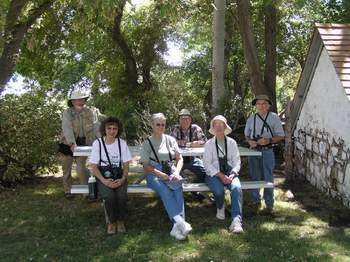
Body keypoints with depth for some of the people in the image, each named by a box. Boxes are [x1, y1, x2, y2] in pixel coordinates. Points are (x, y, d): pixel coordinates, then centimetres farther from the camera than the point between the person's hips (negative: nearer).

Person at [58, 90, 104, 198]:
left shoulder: (90, 112, -2)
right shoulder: (67, 113, -8)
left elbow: (96, 127, -7)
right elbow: (67, 128, -21)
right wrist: (72, 143, -35)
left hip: (83, 144, 0)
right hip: (68, 144, 0)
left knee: (81, 168, -11)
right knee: (67, 169, 10)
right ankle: (68, 191, 27)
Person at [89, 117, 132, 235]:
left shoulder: (122, 143, 1)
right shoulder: (97, 143, -4)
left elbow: (126, 165, 4)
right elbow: (94, 166, -4)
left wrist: (122, 179, -14)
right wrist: (104, 181, -18)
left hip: (118, 176, 1)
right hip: (103, 177, -1)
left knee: (122, 195, -28)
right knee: (109, 196, -30)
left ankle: (120, 221, -2)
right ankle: (111, 222, -4)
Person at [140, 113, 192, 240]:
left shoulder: (170, 140, 16)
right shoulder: (147, 143, 8)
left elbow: (179, 159, 14)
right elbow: (146, 166, 1)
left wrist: (176, 172, -7)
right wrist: (161, 175, -15)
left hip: (171, 171, 2)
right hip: (154, 174, -2)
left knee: (178, 185, -32)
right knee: (165, 191, -34)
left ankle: (177, 227, -41)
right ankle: (180, 223, -43)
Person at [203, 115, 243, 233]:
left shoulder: (232, 142, 11)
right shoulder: (209, 144, 6)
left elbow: (237, 161, 5)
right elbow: (207, 164, -4)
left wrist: (232, 175, -15)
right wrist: (221, 175, -17)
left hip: (229, 173, 1)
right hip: (214, 174, -1)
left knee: (236, 188, -31)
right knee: (219, 190, -33)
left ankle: (236, 220, -37)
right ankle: (220, 208, 4)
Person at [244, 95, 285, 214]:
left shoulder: (274, 117, -1)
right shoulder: (251, 118, 8)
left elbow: (281, 136, -1)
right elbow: (246, 134, 19)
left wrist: (269, 140, -17)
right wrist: (250, 141, -3)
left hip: (267, 151, -3)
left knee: (268, 178, 1)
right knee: (255, 177, 9)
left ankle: (269, 204, 12)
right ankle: (256, 202, 23)